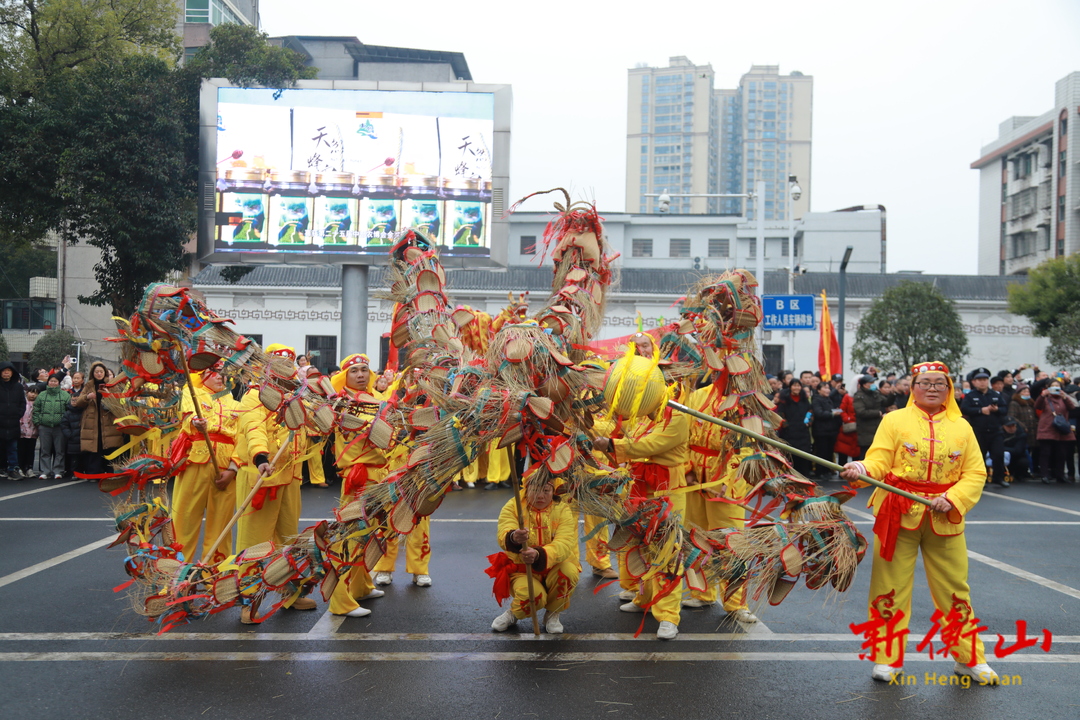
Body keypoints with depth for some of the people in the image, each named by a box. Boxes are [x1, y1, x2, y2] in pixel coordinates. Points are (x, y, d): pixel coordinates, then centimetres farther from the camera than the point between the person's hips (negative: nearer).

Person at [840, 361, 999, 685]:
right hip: (898, 514, -1)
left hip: (945, 520, 2)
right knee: (891, 587, 3)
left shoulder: (962, 427, 8)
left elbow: (976, 473, 4)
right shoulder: (894, 420, 2)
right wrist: (860, 469, -28)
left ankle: (970, 658, 26)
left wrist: (953, 499, -13)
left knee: (955, 589, 9)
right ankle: (888, 659, 16)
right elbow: (878, 461, -6)